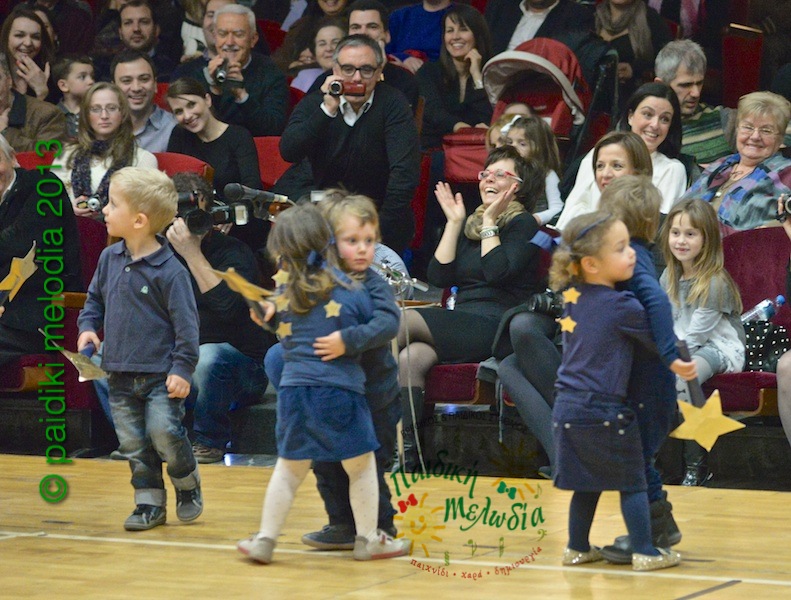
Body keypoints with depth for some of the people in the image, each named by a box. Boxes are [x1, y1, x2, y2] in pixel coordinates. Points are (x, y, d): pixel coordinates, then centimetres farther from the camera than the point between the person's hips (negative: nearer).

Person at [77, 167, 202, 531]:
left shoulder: (169, 270, -15)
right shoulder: (110, 259, 3)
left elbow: (186, 322, -13)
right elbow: (95, 299, 17)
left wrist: (182, 368, -15)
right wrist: (88, 327, -1)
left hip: (161, 374, -6)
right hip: (120, 374, 6)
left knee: (164, 433, -12)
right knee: (134, 444, 8)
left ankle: (188, 483, 15)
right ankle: (150, 503, 20)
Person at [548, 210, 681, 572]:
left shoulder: (573, 295, 5)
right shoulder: (623, 307, -14)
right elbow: (659, 341, -4)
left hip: (567, 408, 7)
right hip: (603, 411, -7)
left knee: (587, 483, 18)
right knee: (632, 482, 5)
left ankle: (578, 548, 24)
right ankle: (645, 552, 7)